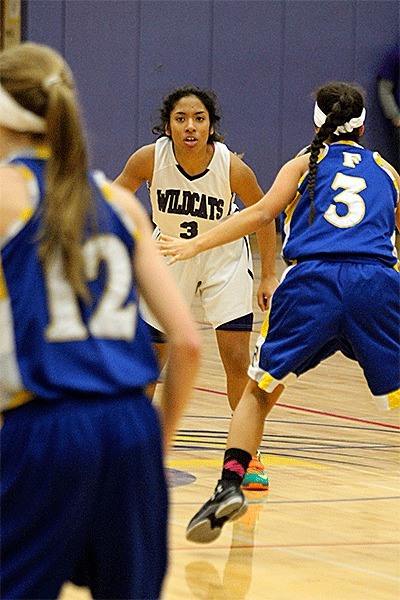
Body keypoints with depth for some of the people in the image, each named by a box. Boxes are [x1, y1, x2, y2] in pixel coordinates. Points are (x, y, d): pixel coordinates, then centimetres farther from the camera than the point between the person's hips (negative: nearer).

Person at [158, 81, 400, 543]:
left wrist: (195, 245, 8)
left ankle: (230, 484, -6)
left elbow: (262, 213, 6)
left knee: (259, 390, 11)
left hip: (312, 281, -1)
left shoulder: (305, 164, 19)